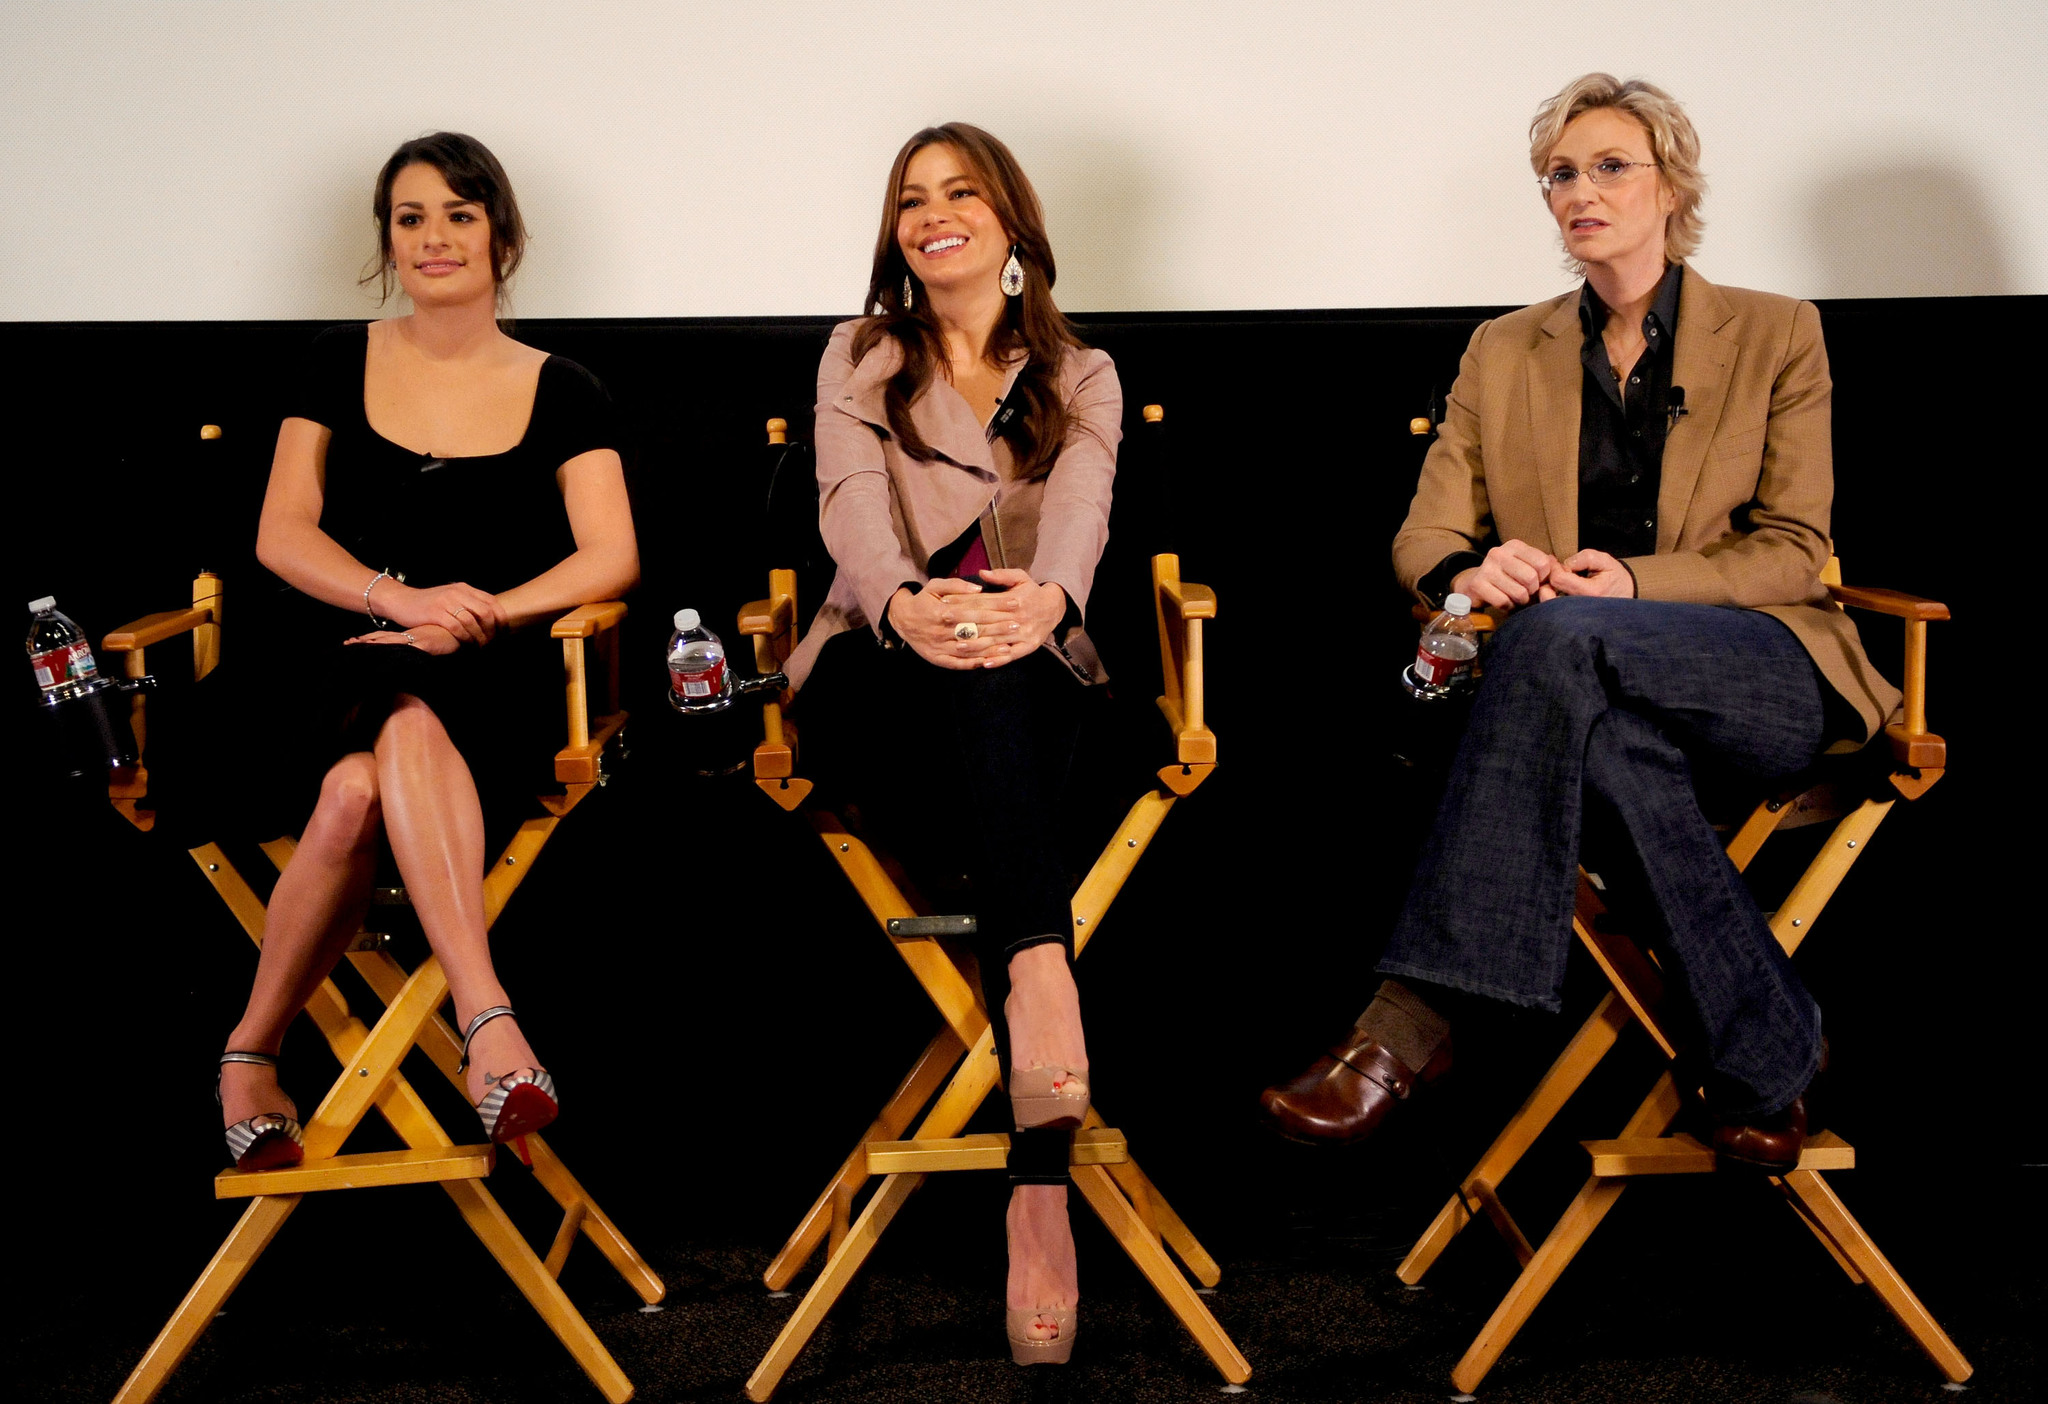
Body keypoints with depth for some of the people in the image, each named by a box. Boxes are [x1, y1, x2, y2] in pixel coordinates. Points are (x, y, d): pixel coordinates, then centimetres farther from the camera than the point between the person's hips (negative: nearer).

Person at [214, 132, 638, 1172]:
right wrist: (400, 599, -15)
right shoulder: (342, 365, 15)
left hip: (491, 688, -1)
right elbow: (282, 535, 5)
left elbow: (611, 557, 1)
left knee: (409, 724, -37)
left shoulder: (559, 393, 13)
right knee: (355, 788, -35)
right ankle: (488, 1018, -32)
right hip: (341, 668, 1)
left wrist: (476, 615, -15)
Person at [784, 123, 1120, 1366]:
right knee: (978, 684, -37)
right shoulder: (860, 360, 15)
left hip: (1032, 679, 0)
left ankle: (1041, 1183, -52)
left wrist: (1044, 596, -34)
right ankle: (1045, 985, -61)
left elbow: (1080, 506, -8)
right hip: (876, 673, 0)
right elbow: (854, 506, -6)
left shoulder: (1082, 377, 15)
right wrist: (903, 605, -31)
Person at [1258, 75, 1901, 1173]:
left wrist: (1636, 581, -17)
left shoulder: (1776, 336, 9)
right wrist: (1473, 572, -17)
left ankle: (1413, 1023, -43)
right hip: (1593, 687, 3)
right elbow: (1425, 536, 10)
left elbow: (1791, 552, 2)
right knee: (1606, 735, -39)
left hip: (1769, 683, -2)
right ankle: (1771, 1054, -26)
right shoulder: (1504, 351, 17)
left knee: (1560, 636, -37)